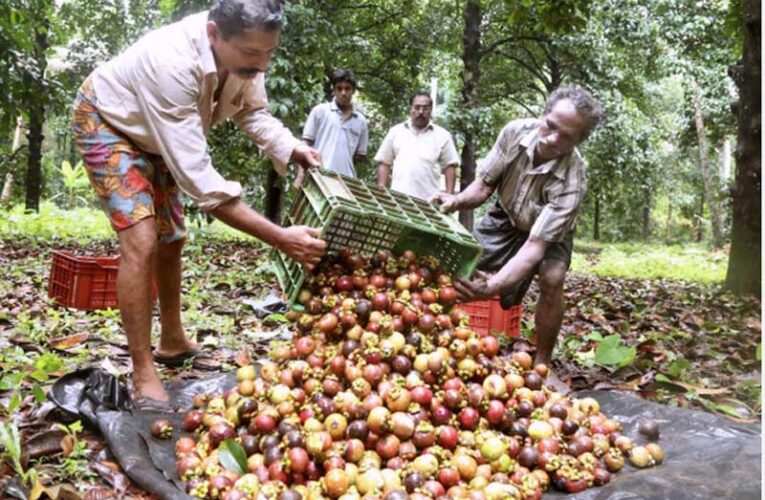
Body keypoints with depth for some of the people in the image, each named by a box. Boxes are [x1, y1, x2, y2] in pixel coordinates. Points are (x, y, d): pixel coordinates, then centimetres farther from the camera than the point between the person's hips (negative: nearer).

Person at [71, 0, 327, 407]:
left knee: (171, 240, 15)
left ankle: (173, 343, 34)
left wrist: (293, 149, -27)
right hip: (105, 123, -7)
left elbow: (252, 112, -6)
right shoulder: (172, 63, -43)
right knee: (141, 242, -24)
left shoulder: (243, 52, -22)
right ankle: (143, 377, -11)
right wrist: (279, 238, -47)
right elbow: (197, 177, -45)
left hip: (159, 136, 8)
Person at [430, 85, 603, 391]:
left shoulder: (572, 179, -37)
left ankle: (542, 365, -10)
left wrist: (493, 286, -58)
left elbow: (536, 245, -42)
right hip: (505, 217, 3)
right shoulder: (515, 132, -27)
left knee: (552, 279, -30)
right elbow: (484, 186, -15)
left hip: (549, 231, -3)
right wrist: (458, 200, -38)